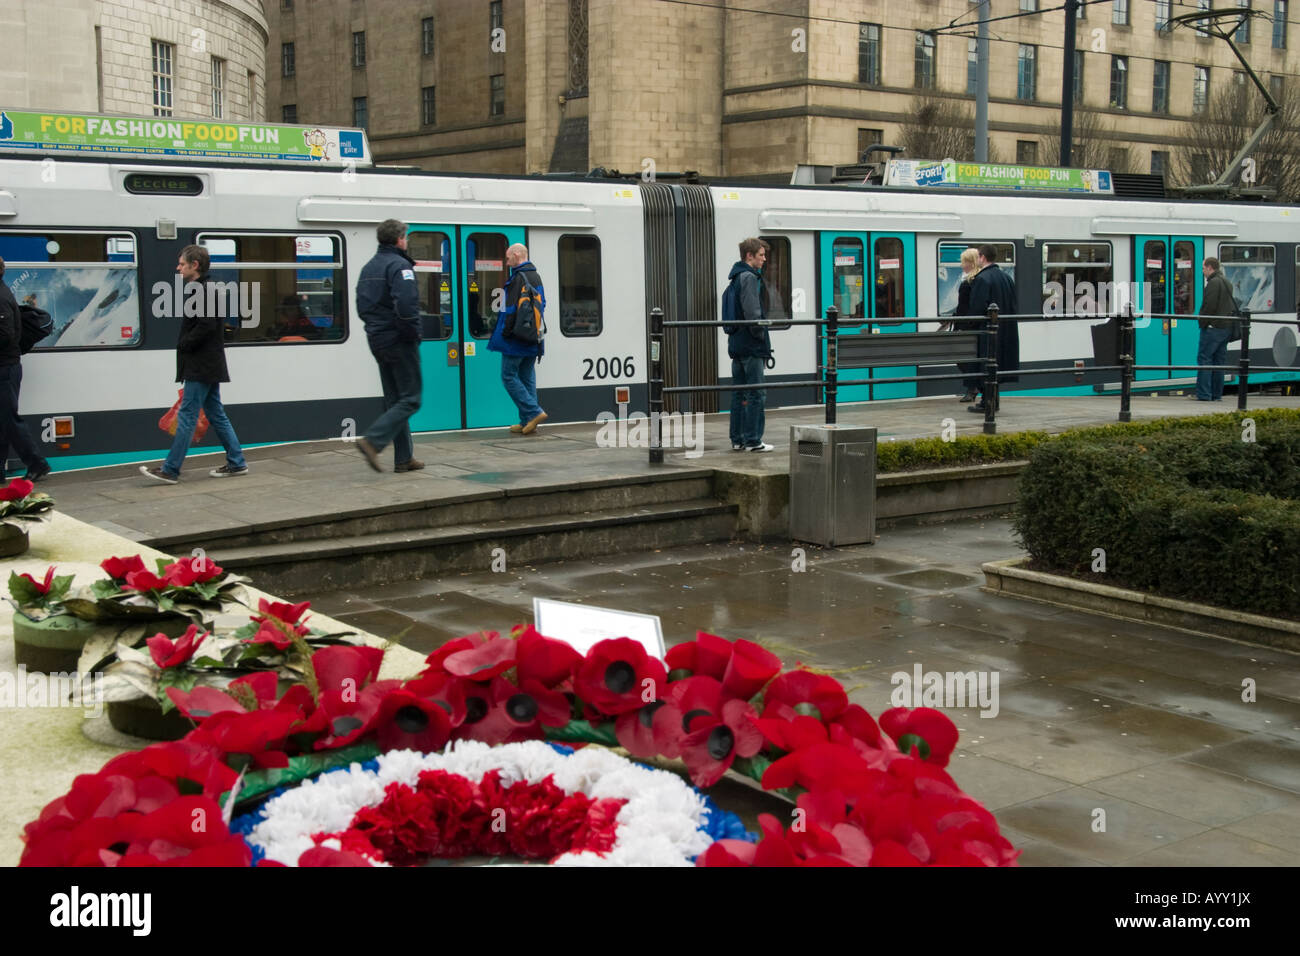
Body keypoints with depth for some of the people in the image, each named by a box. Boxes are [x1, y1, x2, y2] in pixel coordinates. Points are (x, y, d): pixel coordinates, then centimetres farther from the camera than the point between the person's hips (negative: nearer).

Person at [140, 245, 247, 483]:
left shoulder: (204, 291, -15)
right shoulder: (204, 289, 17)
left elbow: (206, 325, -24)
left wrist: (183, 344, -13)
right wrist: (184, 344, 8)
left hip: (201, 367, -10)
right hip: (208, 366, 10)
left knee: (187, 416, -7)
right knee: (216, 415, 13)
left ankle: (170, 470, -5)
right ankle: (236, 463, 17)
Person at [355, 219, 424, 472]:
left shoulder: (369, 267, 14)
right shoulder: (399, 265, -13)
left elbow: (362, 306, 15)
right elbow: (405, 306, -24)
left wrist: (374, 326, 13)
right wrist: (413, 334, -12)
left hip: (377, 341, 9)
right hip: (399, 341, -9)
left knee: (394, 400, 12)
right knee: (410, 399, -4)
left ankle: (404, 458, 14)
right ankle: (373, 441, -17)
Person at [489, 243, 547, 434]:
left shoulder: (518, 278, -13)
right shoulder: (536, 277, 15)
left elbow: (512, 309, -18)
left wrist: (505, 333, -13)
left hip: (517, 340, -9)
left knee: (509, 376, -2)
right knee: (527, 377, 11)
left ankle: (533, 412, -11)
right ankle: (527, 422, 11)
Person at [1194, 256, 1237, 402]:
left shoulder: (1214, 282, -12)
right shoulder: (1227, 282, 19)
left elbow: (1209, 306, -19)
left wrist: (1202, 323, -10)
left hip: (1214, 327, -9)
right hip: (1226, 327, 9)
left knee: (1204, 358, -7)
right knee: (1219, 360, 11)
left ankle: (1203, 394, -11)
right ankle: (1217, 394, 12)